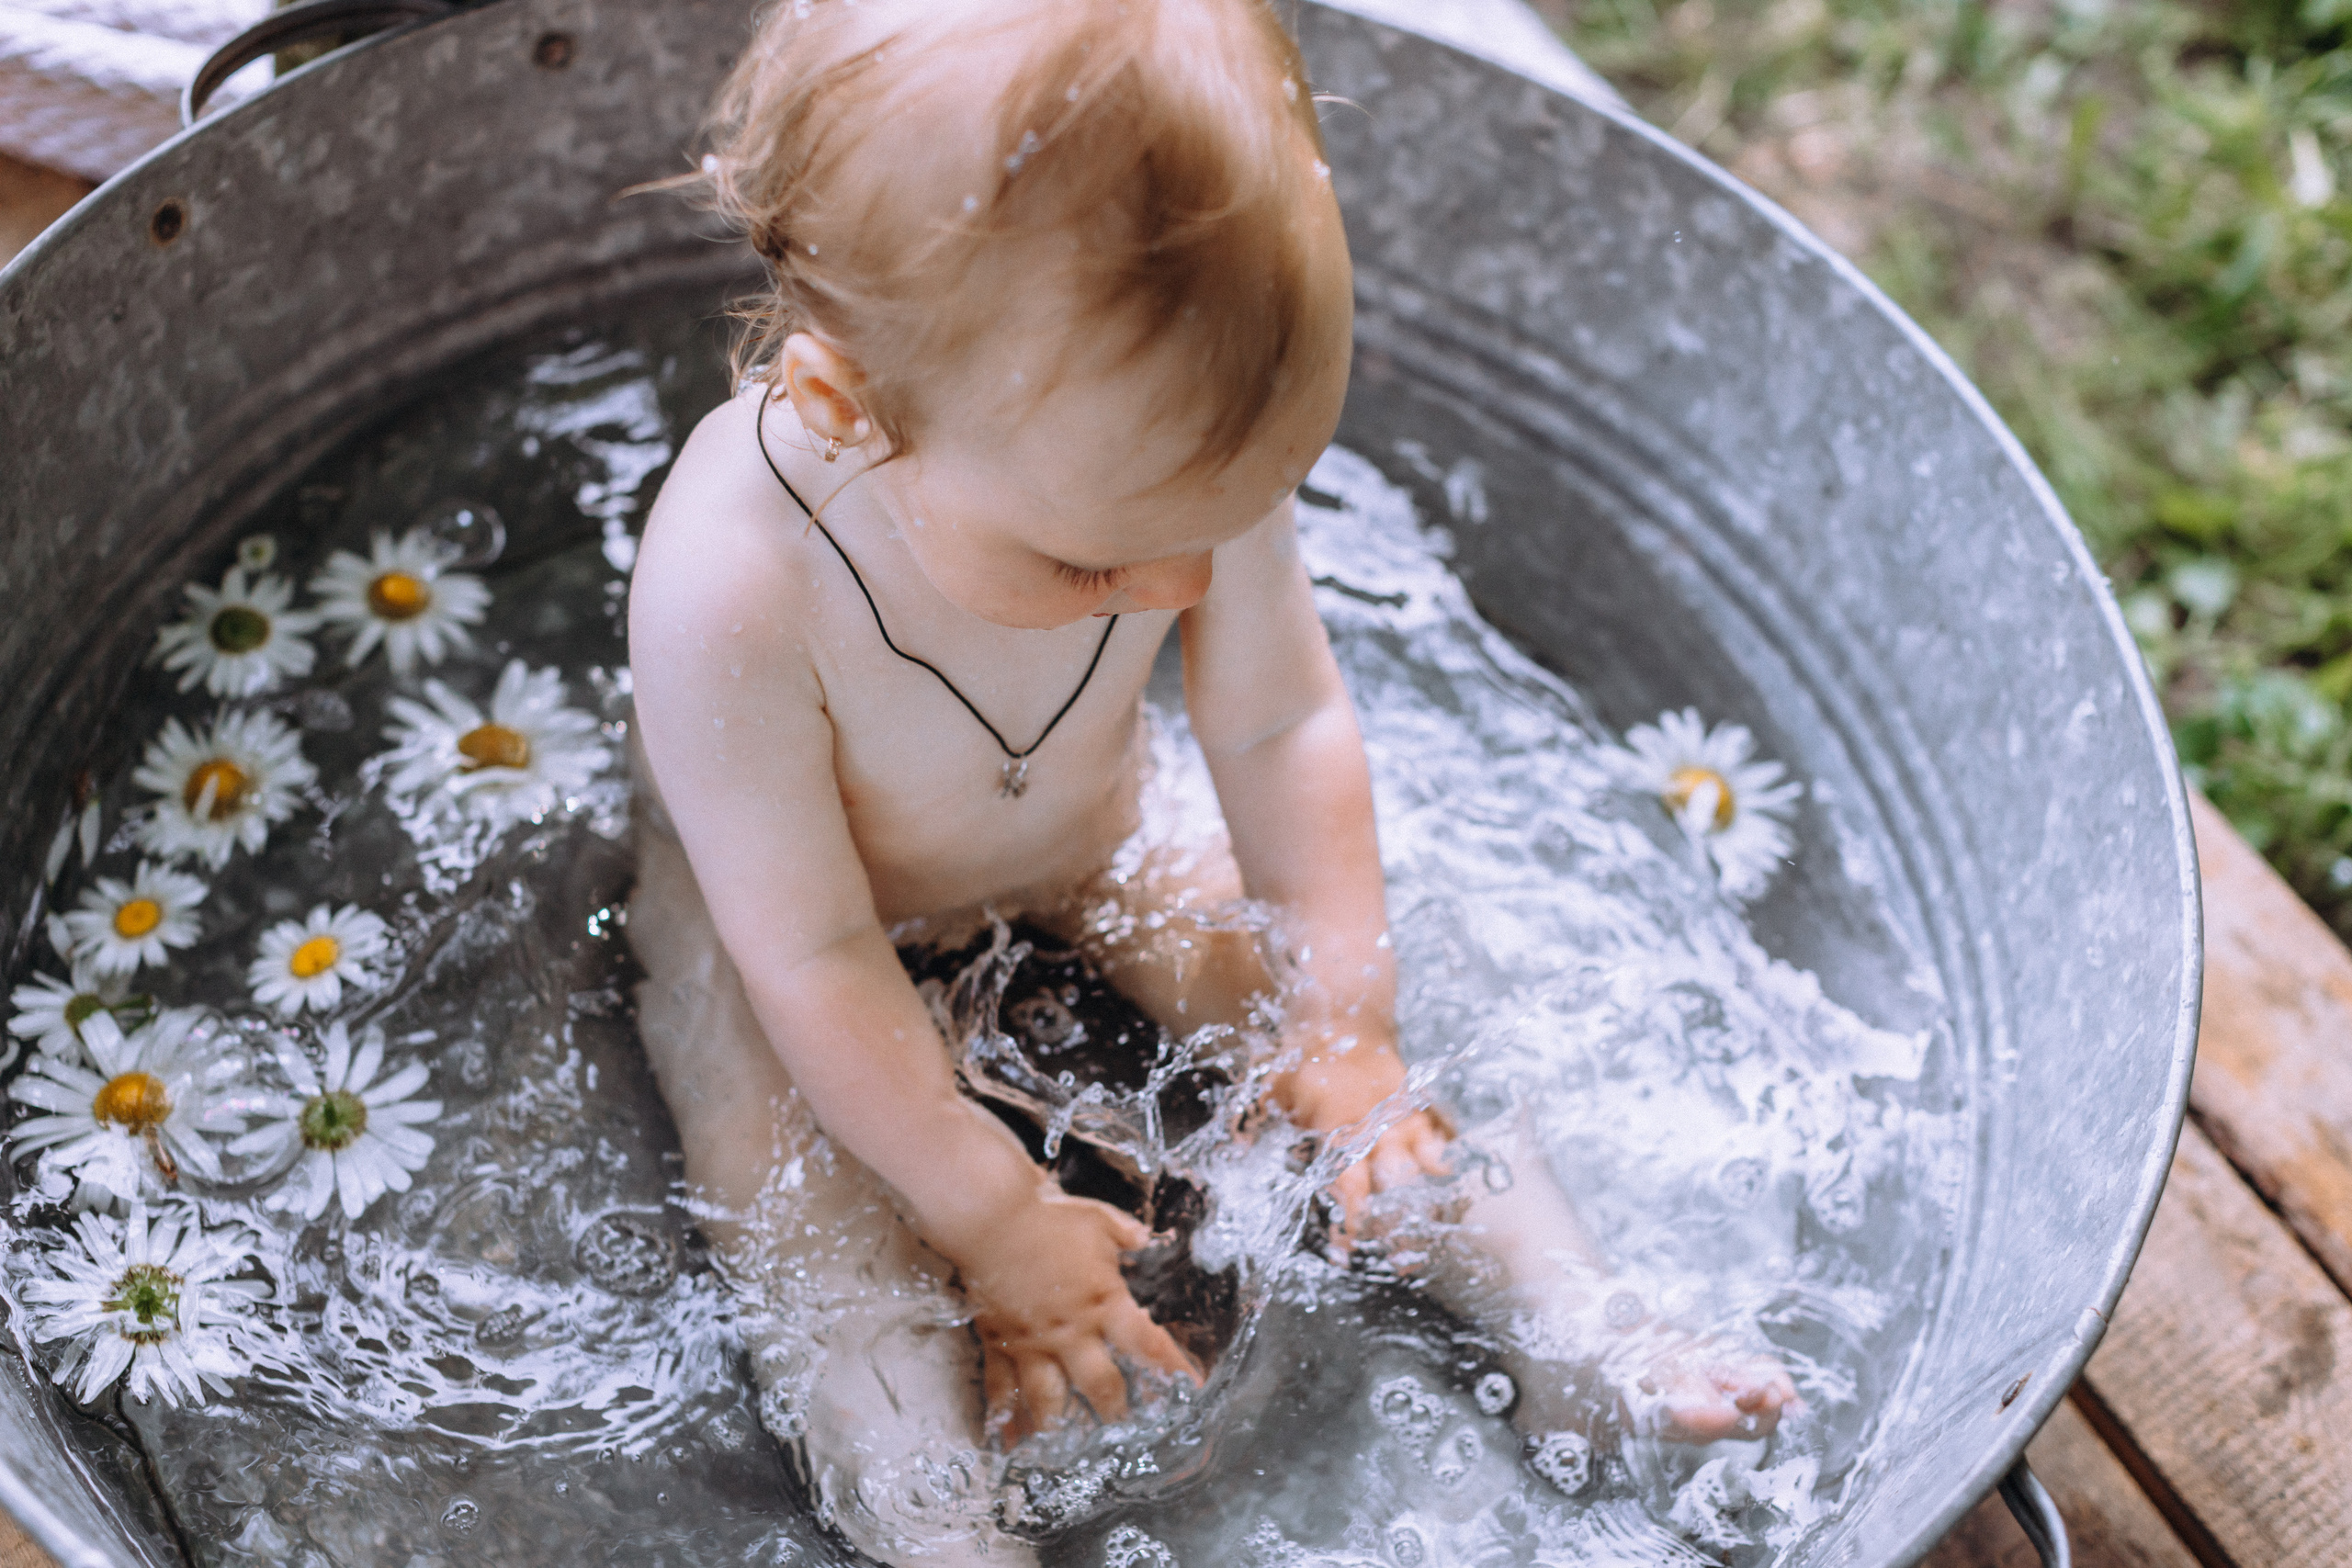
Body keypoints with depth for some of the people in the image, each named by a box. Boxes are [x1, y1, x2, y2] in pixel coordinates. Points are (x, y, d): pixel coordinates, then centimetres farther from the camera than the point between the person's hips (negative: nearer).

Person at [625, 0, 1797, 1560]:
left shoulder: (1189, 456, -29)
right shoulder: (729, 583, -41)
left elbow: (1282, 725, -12)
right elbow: (810, 951, -30)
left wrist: (1345, 1023, -10)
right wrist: (992, 1218, -23)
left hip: (1091, 857, 4)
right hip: (788, 927, -3)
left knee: (1352, 1020, -3)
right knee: (828, 1246, -21)